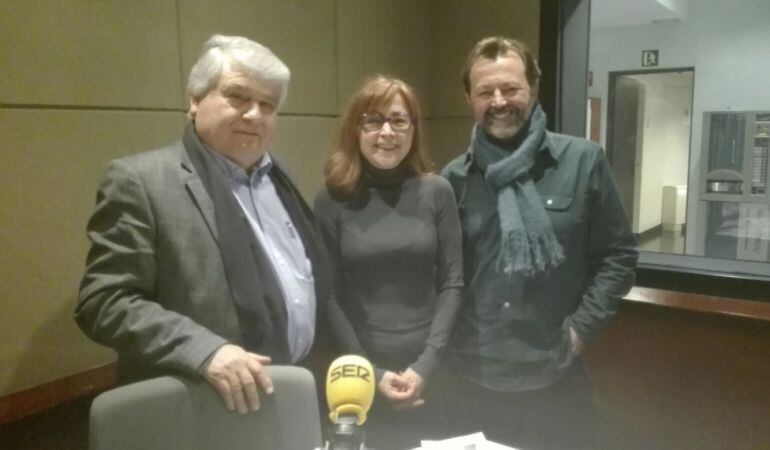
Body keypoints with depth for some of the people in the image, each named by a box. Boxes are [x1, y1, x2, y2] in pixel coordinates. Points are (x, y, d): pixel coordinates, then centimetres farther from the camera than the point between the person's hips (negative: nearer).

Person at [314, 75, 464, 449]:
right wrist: (372, 373, -8)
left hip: (431, 373, 1)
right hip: (361, 374, -1)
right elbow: (329, 297, -4)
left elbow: (452, 283, -1)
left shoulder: (437, 193, -2)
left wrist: (427, 364, -8)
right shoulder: (332, 200, -5)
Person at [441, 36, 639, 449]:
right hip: (476, 377, 1)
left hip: (556, 374, -1)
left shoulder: (583, 161, -4)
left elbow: (618, 255, 0)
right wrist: (447, 344, -2)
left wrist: (581, 327, -7)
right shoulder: (454, 179, 0)